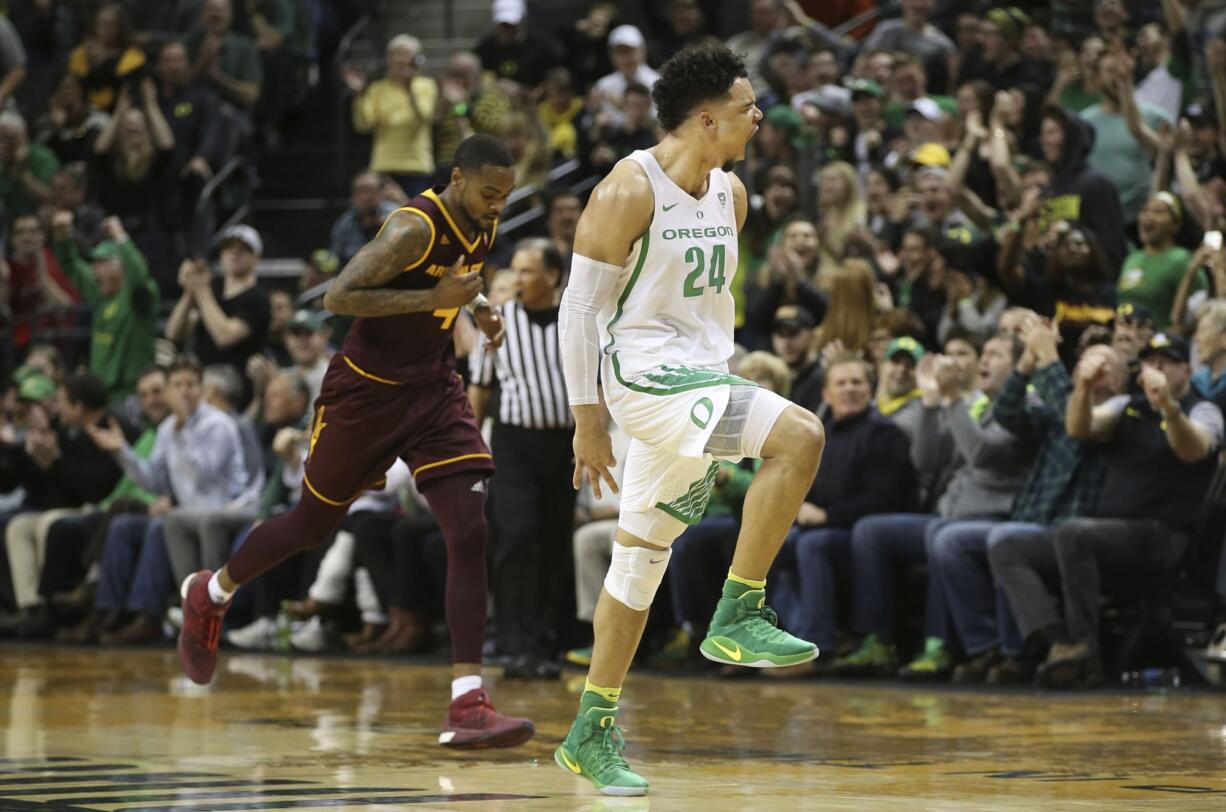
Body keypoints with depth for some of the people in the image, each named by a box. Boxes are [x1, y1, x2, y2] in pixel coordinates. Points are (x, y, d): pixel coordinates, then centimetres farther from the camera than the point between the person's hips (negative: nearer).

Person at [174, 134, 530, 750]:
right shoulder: (415, 229, -24)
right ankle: (211, 595, 44)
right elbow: (338, 297, -28)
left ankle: (467, 706, -17)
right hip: (366, 390, -6)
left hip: (434, 387, 6)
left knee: (469, 532, -13)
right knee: (313, 524, 13)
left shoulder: (482, 225, 1)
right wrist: (432, 297, -32)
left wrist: (476, 304, 2)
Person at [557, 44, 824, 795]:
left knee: (645, 554, 11)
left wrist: (724, 388, 22)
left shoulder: (730, 193, 10)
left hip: (700, 377, 9)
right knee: (800, 436, -25)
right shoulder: (630, 191, -14)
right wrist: (588, 418, -12)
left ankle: (593, 734, 19)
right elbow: (581, 306, -11)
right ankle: (737, 617, -17)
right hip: (642, 375, -9)